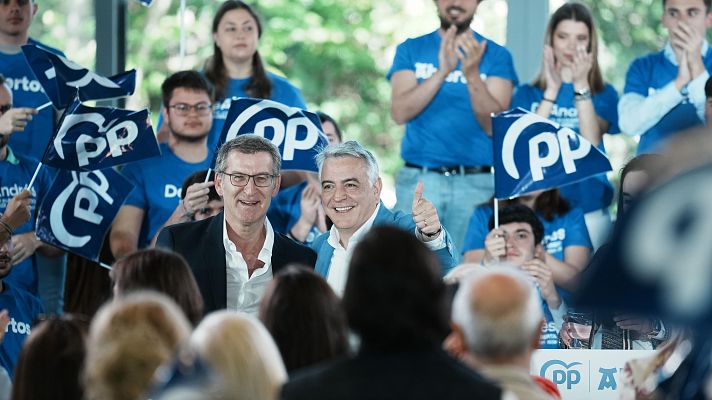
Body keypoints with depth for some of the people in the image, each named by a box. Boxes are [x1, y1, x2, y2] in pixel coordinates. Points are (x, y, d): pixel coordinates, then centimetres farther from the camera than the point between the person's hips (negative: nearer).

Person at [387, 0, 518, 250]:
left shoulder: (496, 55, 6)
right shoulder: (410, 50, 10)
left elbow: (493, 125, -5)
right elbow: (400, 113, -4)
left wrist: (472, 74, -20)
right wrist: (442, 72, -17)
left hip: (477, 183, -1)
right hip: (418, 179, 1)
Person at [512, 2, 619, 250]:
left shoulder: (604, 94, 5)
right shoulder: (528, 94, 8)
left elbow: (591, 144, -10)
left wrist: (581, 86, -15)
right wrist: (552, 89, -11)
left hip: (589, 211, 0)